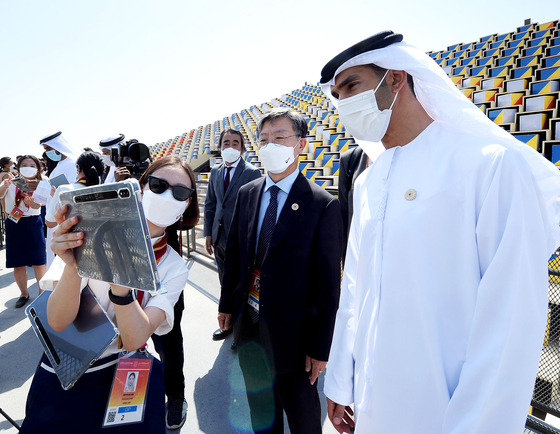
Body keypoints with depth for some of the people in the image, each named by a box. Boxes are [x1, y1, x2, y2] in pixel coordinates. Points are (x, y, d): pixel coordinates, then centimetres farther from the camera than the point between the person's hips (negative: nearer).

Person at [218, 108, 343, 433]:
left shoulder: (323, 206, -17)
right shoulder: (247, 193, 1)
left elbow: (328, 283, -15)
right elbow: (234, 253, 8)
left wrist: (321, 347, -13)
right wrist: (227, 304, 11)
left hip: (291, 332, -5)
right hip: (248, 322, 5)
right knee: (260, 405, 26)